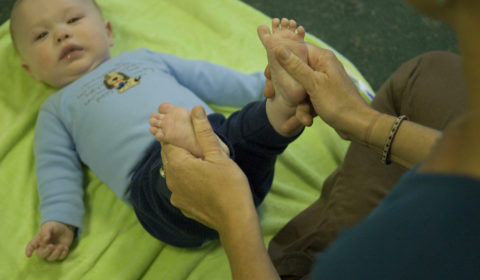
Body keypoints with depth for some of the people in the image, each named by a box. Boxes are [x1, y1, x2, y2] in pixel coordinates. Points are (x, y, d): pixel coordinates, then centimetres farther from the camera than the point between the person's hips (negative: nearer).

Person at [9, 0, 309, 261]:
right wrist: (59, 221, 0)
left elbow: (207, 78, 34)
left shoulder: (143, 58, 35)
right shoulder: (57, 109, 28)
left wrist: (264, 82, 28)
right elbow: (58, 167, 18)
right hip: (152, 168, -4)